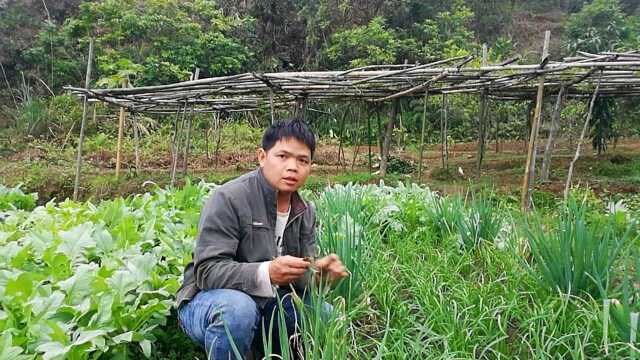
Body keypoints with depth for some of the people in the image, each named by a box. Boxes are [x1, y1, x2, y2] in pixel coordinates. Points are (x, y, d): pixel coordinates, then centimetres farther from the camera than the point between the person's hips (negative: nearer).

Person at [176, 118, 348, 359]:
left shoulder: (305, 211, 2)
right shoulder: (228, 199, -20)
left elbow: (302, 274, 1)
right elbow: (208, 271, -25)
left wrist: (319, 272, -24)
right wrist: (266, 274, -41)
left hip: (267, 303, 6)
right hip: (210, 300, -6)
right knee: (237, 308, -37)